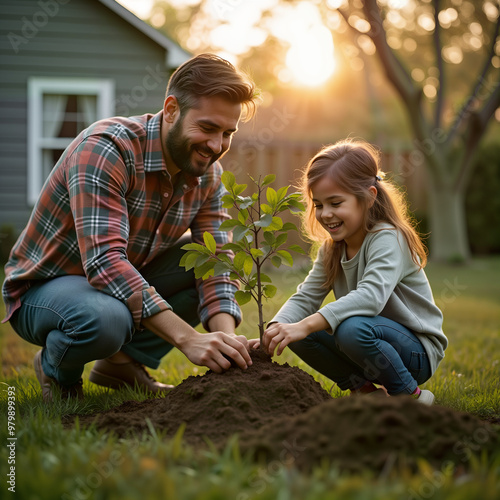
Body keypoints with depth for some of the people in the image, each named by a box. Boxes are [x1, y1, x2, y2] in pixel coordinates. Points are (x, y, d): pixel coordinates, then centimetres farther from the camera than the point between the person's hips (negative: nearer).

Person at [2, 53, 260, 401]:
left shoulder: (208, 173, -6)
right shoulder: (105, 149, -29)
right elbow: (104, 262, -37)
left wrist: (225, 339, -32)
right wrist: (188, 339, -43)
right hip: (44, 287, -7)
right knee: (105, 318, -39)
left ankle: (127, 360, 0)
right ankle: (57, 368, -3)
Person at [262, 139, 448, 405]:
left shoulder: (388, 239, -22)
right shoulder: (332, 249, 4)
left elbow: (371, 296, -39)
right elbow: (305, 297, -4)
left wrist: (304, 326, -49)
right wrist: (274, 330, -26)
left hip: (418, 350, -7)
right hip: (373, 343, 7)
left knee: (352, 328, -36)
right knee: (297, 334, -11)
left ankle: (411, 395, -12)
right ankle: (364, 387, 4)